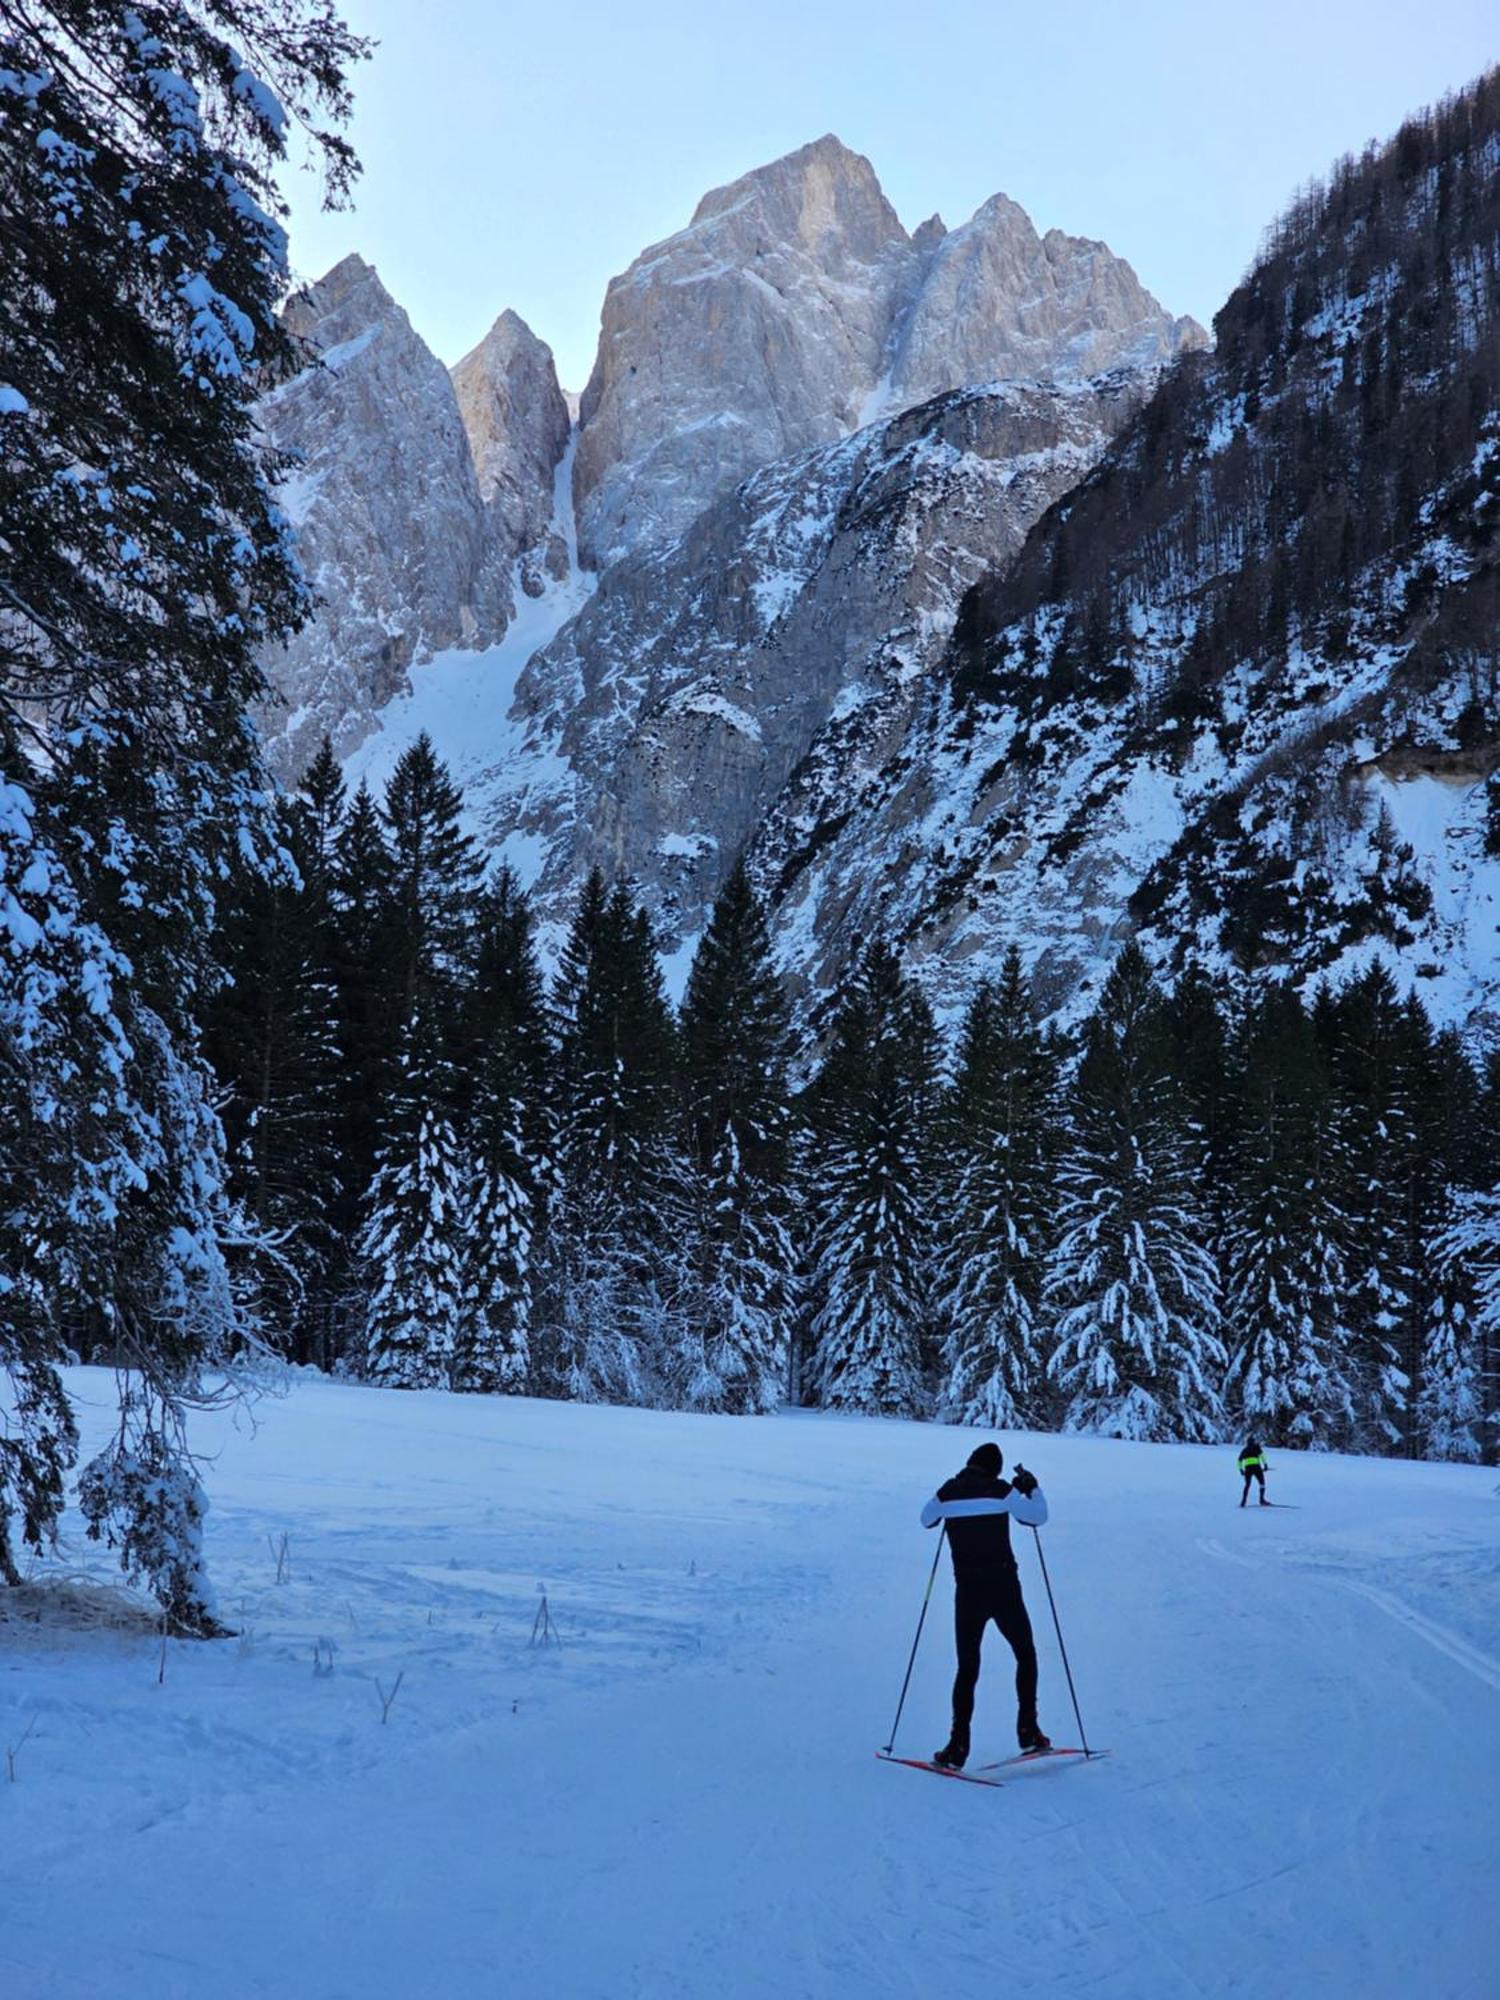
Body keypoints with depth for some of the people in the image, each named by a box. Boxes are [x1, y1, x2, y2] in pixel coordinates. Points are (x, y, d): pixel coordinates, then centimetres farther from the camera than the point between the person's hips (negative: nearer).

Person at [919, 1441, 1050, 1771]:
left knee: (967, 1667, 9)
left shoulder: (948, 1491, 1)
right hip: (1003, 1588, -2)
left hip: (967, 1590, 2)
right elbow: (1038, 1517, -1)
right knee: (1025, 1655, 19)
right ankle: (1028, 1730, 13)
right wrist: (1032, 1487, 14)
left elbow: (926, 1519, 20)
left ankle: (958, 1746, -1)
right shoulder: (1000, 1490, -8)